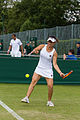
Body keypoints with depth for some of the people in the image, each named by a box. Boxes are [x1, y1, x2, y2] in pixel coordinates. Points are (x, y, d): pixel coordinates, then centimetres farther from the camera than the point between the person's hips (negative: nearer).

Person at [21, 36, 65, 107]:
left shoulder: (54, 53, -8)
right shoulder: (42, 46, -2)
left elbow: (55, 64, -10)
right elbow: (35, 49, -12)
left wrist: (60, 72, -24)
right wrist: (35, 51, -37)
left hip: (48, 71, -1)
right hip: (39, 69, 1)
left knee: (50, 86, -9)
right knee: (33, 82, -15)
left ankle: (49, 101, 13)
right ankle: (27, 98, -17)